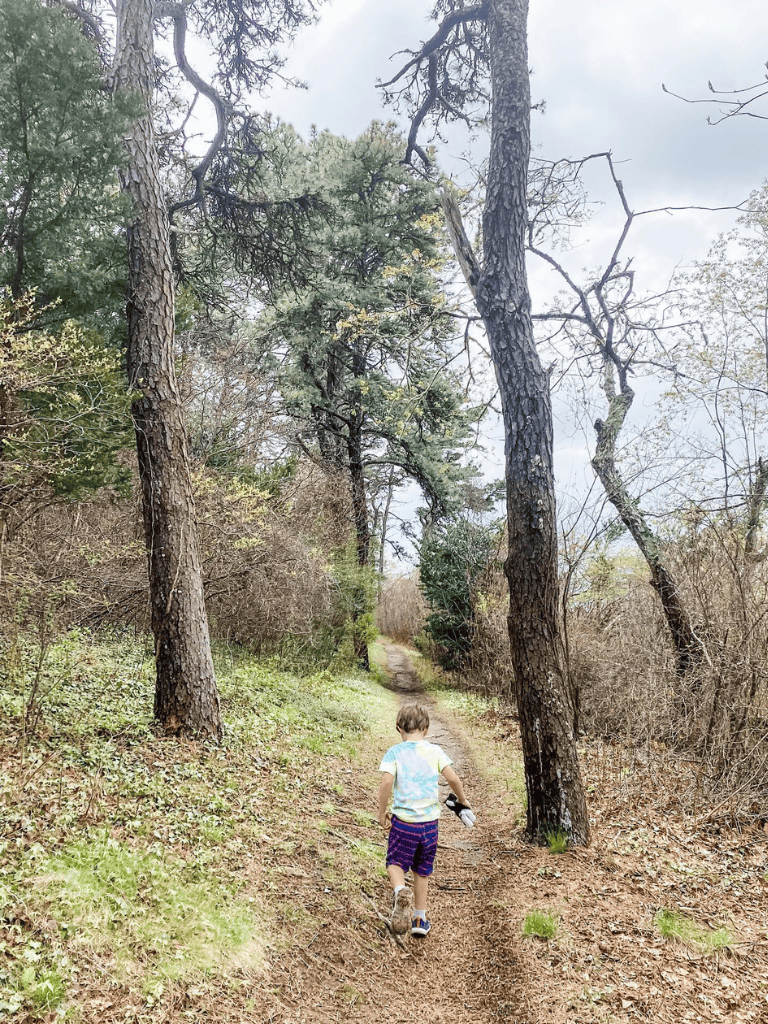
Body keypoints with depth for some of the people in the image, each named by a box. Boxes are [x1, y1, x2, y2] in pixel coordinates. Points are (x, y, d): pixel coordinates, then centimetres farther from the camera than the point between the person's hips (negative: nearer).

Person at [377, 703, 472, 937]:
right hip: (429, 821, 3)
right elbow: (453, 778, -8)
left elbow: (386, 782, -18)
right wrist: (463, 801, 10)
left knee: (396, 862, 14)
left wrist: (382, 813, -6)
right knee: (422, 871, 19)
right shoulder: (434, 751, 0)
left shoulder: (394, 752, -5)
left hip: (403, 820, -2)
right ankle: (420, 919, 27)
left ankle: (399, 891, -18)